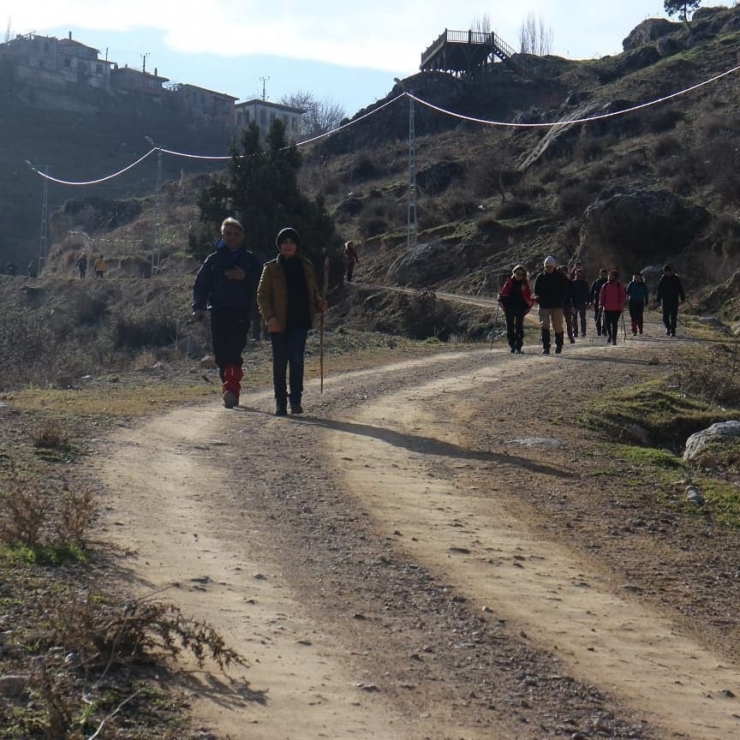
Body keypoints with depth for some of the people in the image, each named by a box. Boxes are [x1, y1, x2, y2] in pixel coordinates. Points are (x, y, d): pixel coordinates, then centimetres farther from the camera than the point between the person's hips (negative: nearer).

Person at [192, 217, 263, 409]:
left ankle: (231, 389, -25)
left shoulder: (250, 259, 10)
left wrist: (245, 277, -11)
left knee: (234, 352, -18)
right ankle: (230, 388, 15)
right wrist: (198, 307, -4)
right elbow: (200, 285, 9)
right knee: (221, 355, 3)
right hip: (218, 312, 3)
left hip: (241, 313, -2)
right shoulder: (213, 259, 13)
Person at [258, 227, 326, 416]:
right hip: (279, 323, -1)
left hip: (300, 322, 1)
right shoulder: (271, 268, 3)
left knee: (297, 361, -3)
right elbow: (262, 295, 1)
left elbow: (312, 292, 19)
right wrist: (269, 316, -13)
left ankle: (296, 400, 2)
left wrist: (319, 304, -3)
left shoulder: (306, 267, 10)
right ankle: (280, 402, 9)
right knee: (280, 362, 2)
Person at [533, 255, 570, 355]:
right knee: (544, 326, -12)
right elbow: (536, 291, 10)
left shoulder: (560, 277, 0)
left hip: (557, 306, -1)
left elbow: (566, 290, 5)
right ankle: (545, 347, -12)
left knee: (558, 327, 6)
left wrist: (560, 300, -8)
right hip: (544, 306, 1)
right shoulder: (540, 277, 3)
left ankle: (559, 345, 29)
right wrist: (538, 298, -11)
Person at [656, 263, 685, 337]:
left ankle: (673, 331, 2)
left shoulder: (676, 279, 1)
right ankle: (668, 327, 25)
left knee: (673, 317, -3)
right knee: (665, 317, 0)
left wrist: (682, 299, 1)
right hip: (665, 301, 1)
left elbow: (680, 289, 5)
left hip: (674, 301, -1)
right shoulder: (662, 279, 2)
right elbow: (659, 291, 5)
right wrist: (659, 300, 1)